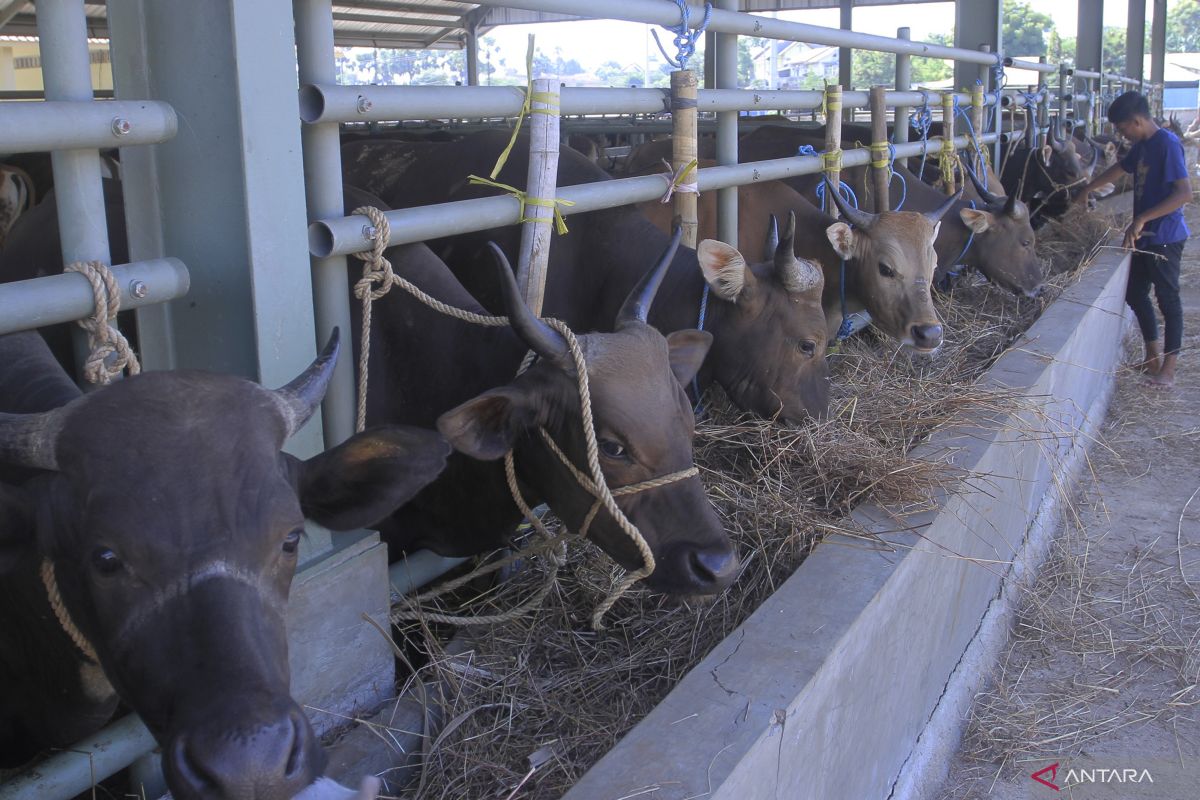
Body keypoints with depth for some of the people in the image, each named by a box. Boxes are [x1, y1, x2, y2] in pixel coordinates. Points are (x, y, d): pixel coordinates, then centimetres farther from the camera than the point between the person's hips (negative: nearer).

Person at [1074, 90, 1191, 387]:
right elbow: (1120, 168, 30)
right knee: (1135, 292, 15)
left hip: (1165, 237, -9)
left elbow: (1184, 192, -26)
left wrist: (1142, 218, -29)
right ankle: (1153, 355, 29)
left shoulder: (1167, 144, -18)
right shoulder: (1143, 146, 9)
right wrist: (1087, 189, 41)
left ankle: (1168, 370, 7)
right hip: (1145, 236, 9)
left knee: (1168, 299, -1)